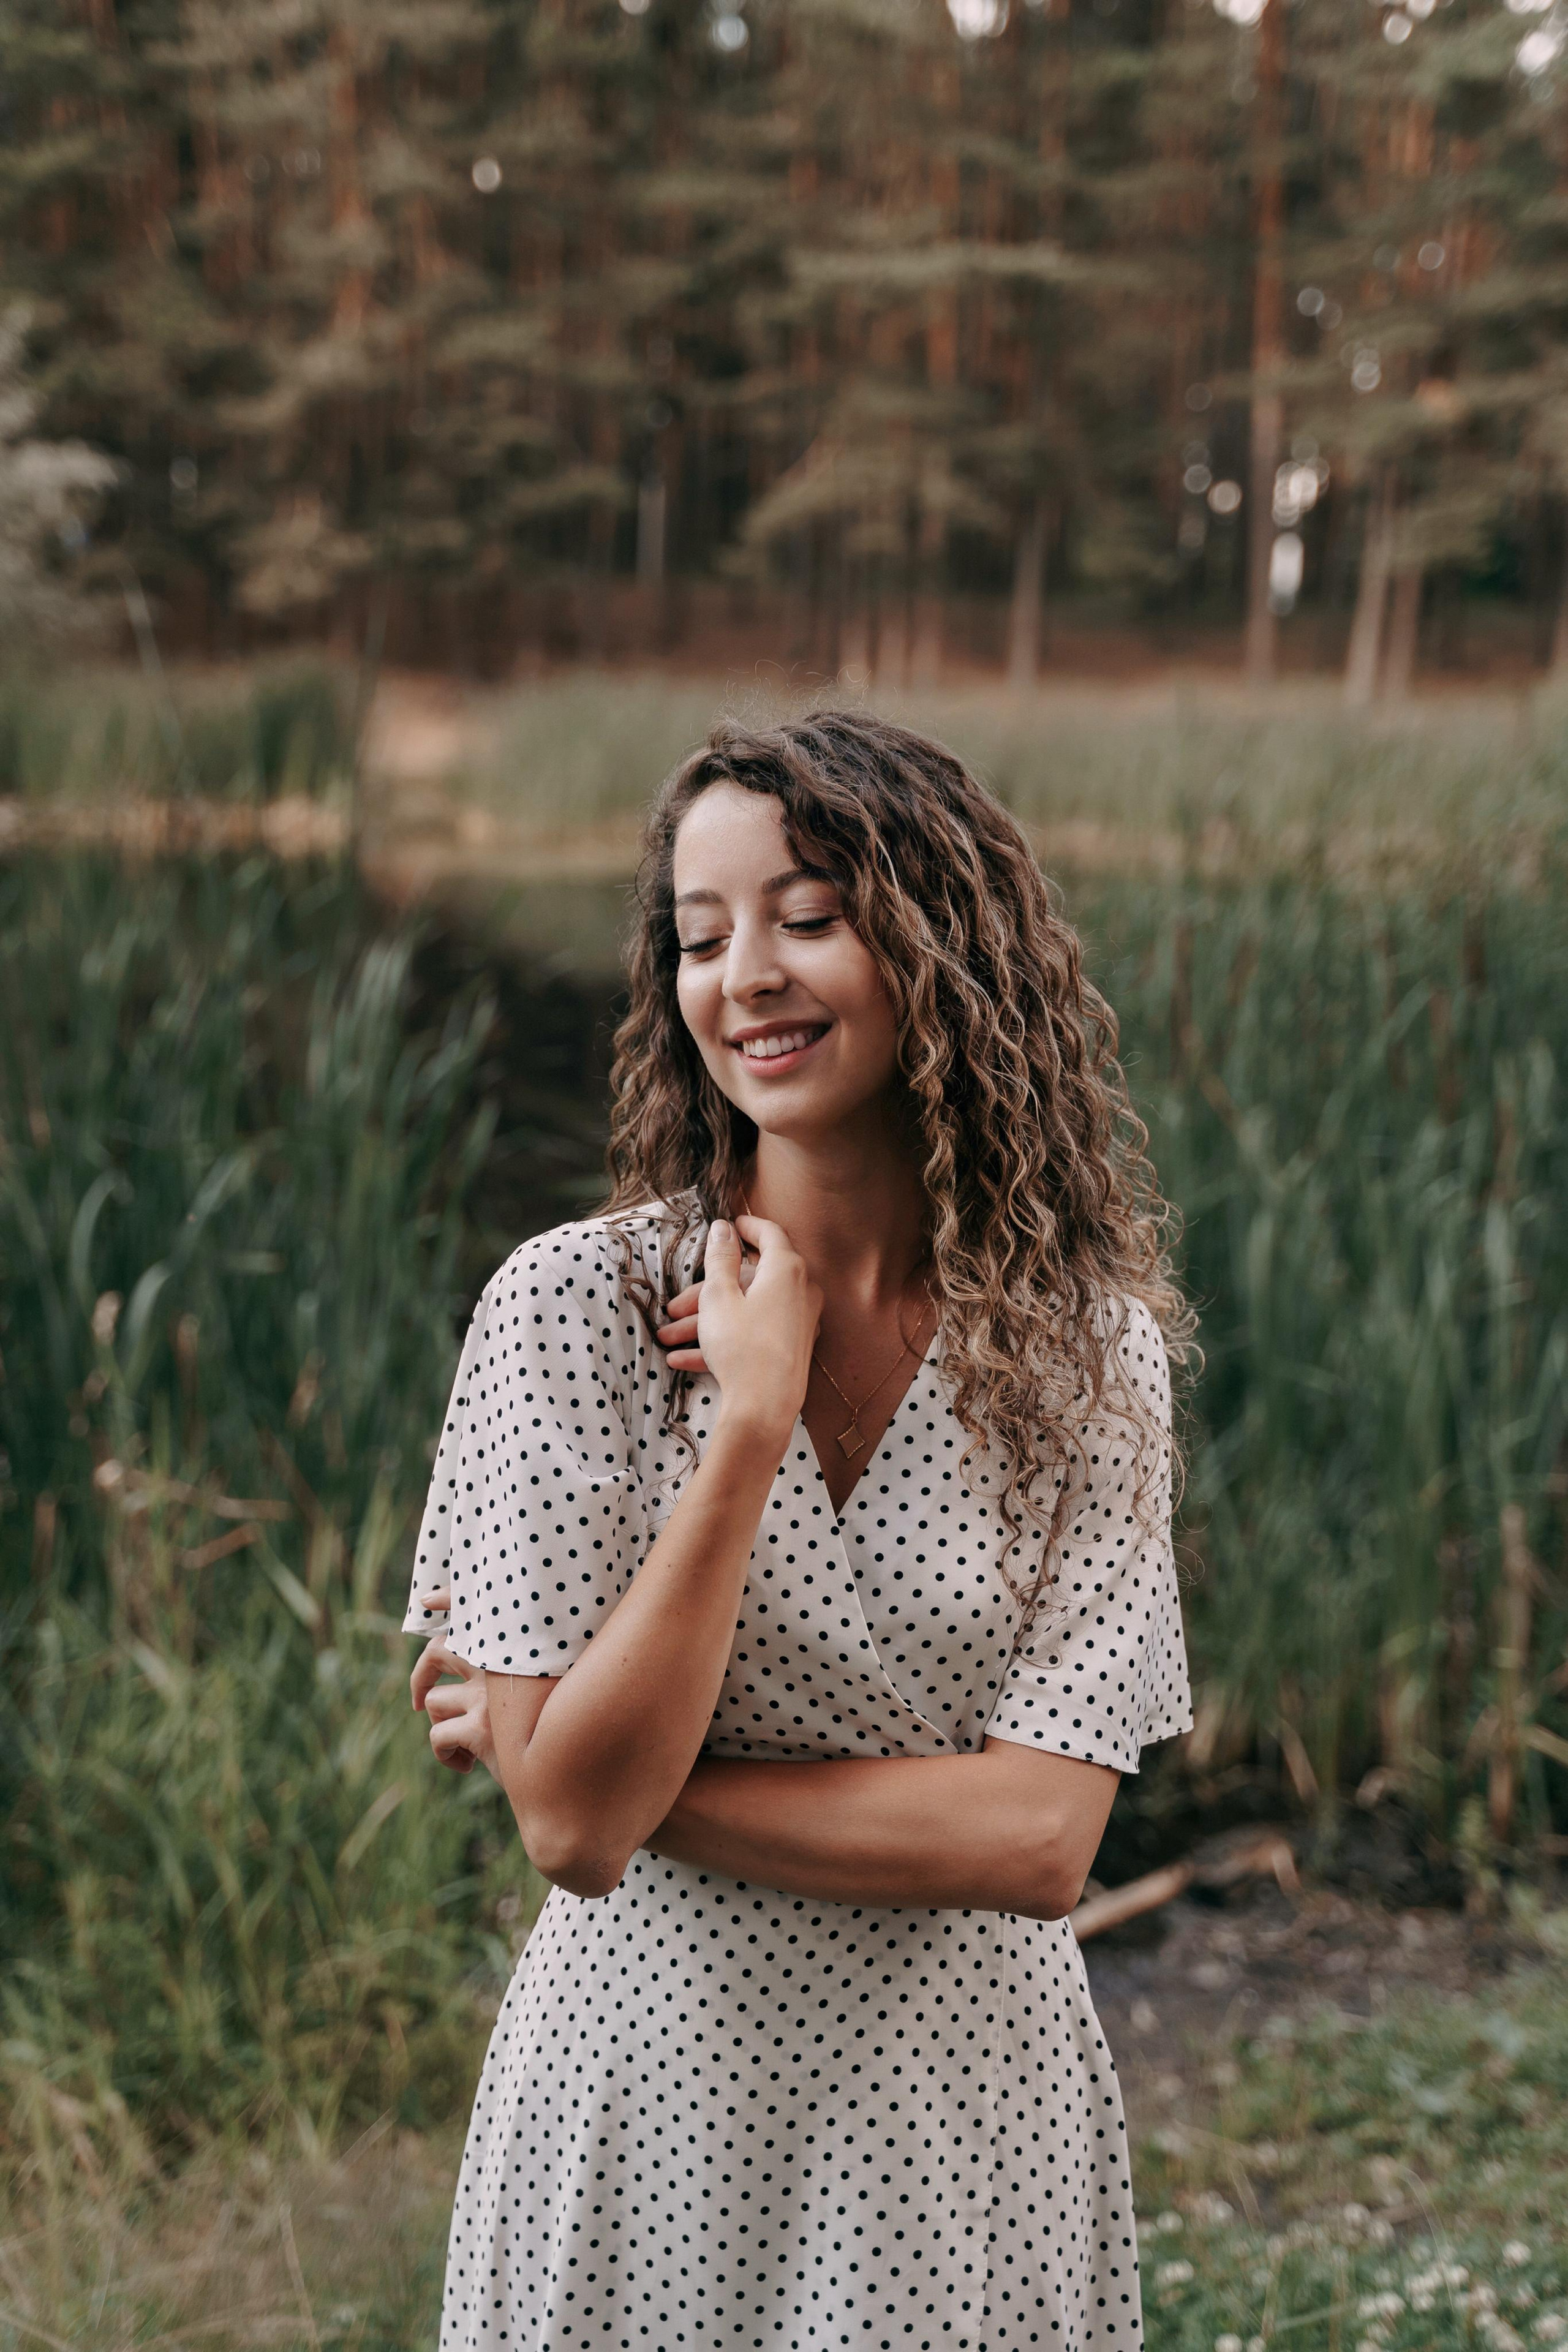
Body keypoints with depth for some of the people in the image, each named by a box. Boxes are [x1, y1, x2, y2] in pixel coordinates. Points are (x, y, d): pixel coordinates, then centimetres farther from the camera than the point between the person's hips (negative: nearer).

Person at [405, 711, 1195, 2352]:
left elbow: (1038, 1842, -13)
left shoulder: (1090, 1345, -7)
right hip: (650, 2091, -1)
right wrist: (754, 1422, -22)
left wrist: (641, 1782, -17)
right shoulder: (574, 1300, -11)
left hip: (964, 2119, 1)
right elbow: (572, 1821, -17)